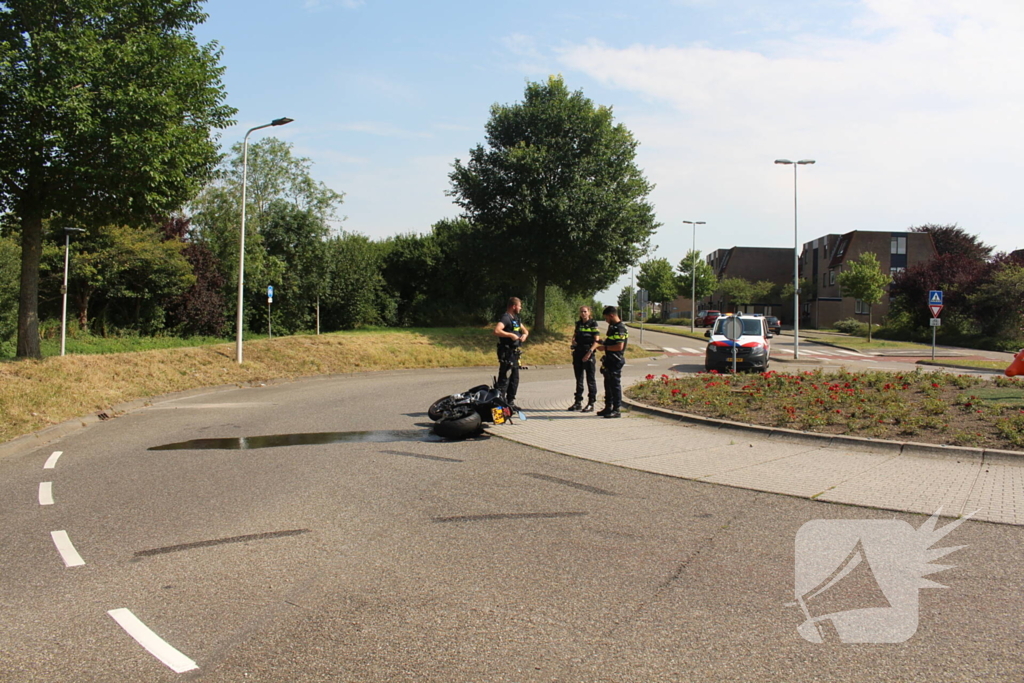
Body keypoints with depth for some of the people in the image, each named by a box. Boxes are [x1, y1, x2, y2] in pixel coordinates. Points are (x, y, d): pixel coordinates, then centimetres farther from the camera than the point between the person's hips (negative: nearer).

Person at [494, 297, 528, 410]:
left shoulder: (516, 318, 16)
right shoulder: (506, 318, -14)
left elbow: (525, 330, 27)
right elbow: (496, 331, -29)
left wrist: (524, 334, 4)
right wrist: (511, 335, -24)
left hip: (514, 353, 10)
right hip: (506, 353, -10)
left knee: (515, 379, 14)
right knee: (504, 378, -9)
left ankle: (510, 402, 23)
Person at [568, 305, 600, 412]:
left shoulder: (593, 324, -5)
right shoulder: (578, 324, 12)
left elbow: (596, 341, -10)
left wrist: (589, 352, -19)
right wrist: (572, 342, 3)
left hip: (588, 355, -6)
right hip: (578, 353, 6)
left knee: (590, 379, -1)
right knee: (579, 379, 11)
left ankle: (591, 404, 2)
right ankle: (578, 402, 17)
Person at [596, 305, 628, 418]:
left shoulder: (620, 328, -17)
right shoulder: (612, 326, 15)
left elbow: (619, 346, -24)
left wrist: (604, 347, -16)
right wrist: (602, 343, 9)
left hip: (616, 361, -10)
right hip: (609, 360, 10)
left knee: (615, 385, -4)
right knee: (608, 384, 16)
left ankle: (616, 410, 1)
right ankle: (608, 408, 25)